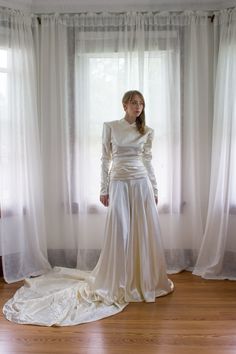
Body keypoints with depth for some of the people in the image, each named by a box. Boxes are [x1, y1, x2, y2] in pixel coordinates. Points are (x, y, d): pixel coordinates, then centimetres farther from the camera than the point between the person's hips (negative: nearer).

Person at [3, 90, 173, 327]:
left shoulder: (147, 131, 7)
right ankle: (118, 283, 18)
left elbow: (148, 161, 11)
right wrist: (104, 190, -1)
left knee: (145, 232, 5)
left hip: (142, 184, 2)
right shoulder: (110, 127, 1)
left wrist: (155, 189, 9)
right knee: (120, 233, 1)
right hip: (119, 184, -2)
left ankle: (146, 280, 24)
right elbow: (105, 159, 2)